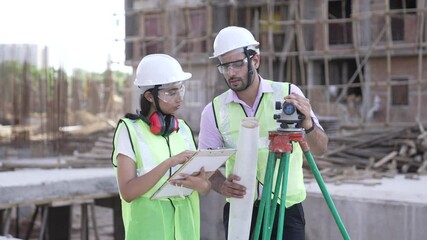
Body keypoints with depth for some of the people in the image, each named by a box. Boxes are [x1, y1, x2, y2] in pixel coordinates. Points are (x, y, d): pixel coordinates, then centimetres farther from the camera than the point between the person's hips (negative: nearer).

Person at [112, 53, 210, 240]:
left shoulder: (183, 129, 5)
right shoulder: (130, 130, -8)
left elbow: (205, 187, 5)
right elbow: (127, 192, -17)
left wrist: (200, 184, -16)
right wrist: (168, 163, -24)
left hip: (184, 224, 4)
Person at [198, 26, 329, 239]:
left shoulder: (288, 94, -3)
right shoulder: (214, 111, 0)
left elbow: (320, 148, -6)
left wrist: (307, 124, -27)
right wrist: (222, 185, -18)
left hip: (287, 208, -1)